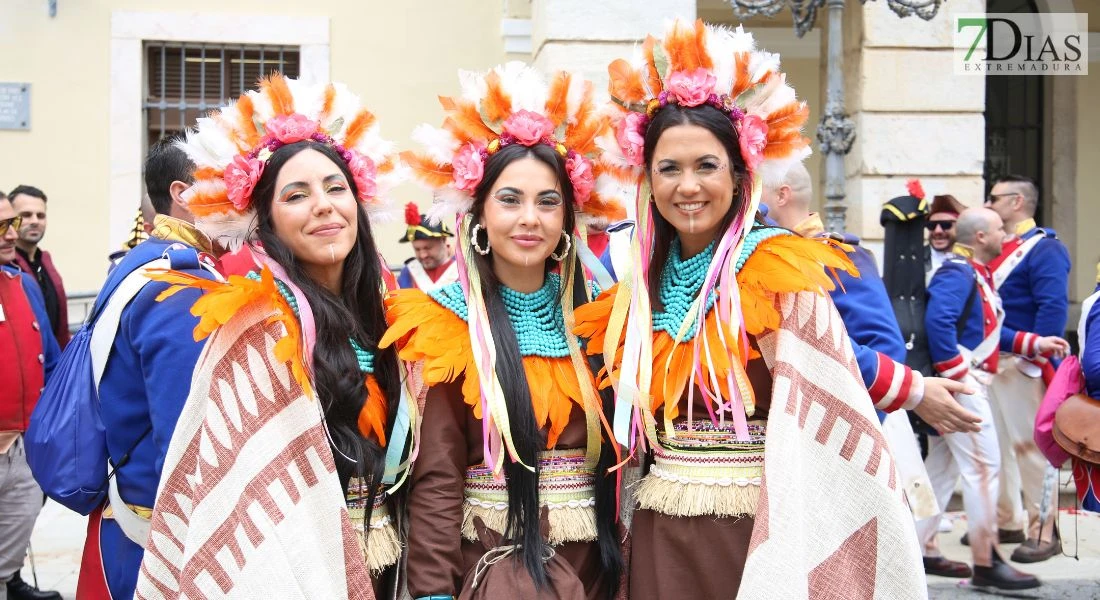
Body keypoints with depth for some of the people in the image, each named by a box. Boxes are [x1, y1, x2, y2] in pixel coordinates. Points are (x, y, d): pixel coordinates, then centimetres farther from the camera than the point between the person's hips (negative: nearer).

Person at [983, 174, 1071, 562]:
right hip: (989, 362, 9)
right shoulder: (997, 249, 16)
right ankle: (1006, 522, 25)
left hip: (1023, 365, -9)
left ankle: (1044, 532, 4)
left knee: (1030, 446, -4)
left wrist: (1036, 355, -22)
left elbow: (1054, 308, -19)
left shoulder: (1043, 249, -10)